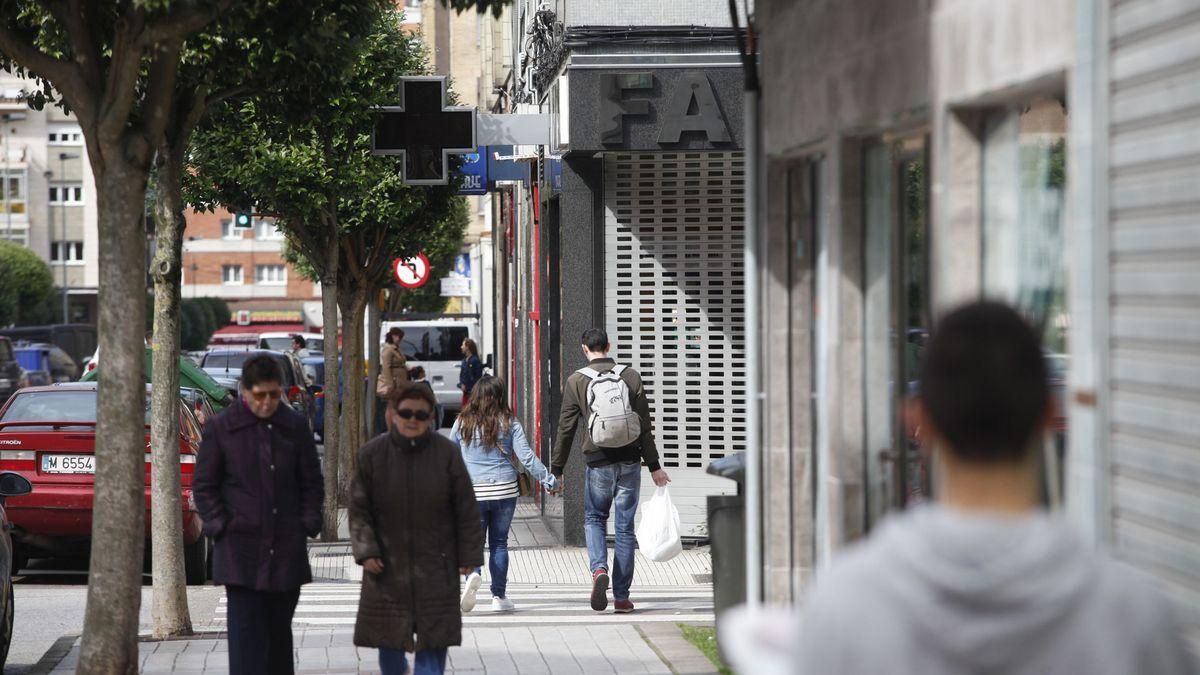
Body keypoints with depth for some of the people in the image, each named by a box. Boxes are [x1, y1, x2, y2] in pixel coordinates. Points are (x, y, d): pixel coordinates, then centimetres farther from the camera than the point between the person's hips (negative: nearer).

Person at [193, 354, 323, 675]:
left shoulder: (296, 426, 5)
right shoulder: (220, 428, -1)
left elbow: (312, 482, 12)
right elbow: (203, 486, 3)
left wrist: (308, 524, 1)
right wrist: (220, 527, -6)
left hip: (287, 550, 3)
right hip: (241, 551, -3)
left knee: (279, 632, 12)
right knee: (247, 635, -9)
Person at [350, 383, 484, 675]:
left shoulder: (447, 453, -5)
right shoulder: (372, 454, -4)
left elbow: (466, 508, -1)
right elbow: (359, 508, -1)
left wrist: (468, 555, -3)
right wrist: (366, 551, -10)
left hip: (435, 565, -1)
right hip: (388, 564, 1)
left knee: (433, 637, -4)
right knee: (388, 635, 10)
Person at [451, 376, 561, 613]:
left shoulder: (462, 423, 1)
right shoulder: (509, 423, -2)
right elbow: (527, 457, -6)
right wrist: (548, 479, 2)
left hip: (473, 492, 0)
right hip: (505, 490, 0)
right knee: (499, 542, 10)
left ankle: (472, 574, -25)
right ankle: (498, 597, 10)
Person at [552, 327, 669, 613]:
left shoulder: (576, 381, -3)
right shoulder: (631, 377, 2)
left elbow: (566, 428, -1)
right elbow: (645, 426, 1)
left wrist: (556, 469, 7)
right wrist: (654, 466, 6)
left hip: (598, 461, -1)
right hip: (630, 461, 1)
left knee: (594, 518, 17)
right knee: (625, 526, 7)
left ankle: (599, 569, -11)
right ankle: (621, 596, 8)